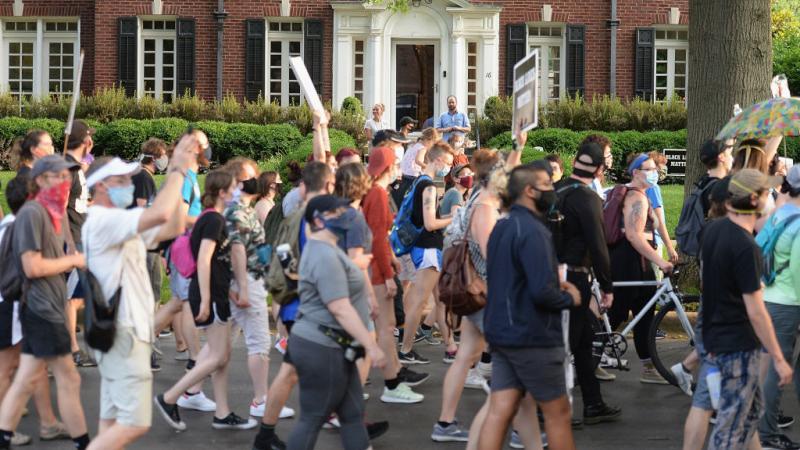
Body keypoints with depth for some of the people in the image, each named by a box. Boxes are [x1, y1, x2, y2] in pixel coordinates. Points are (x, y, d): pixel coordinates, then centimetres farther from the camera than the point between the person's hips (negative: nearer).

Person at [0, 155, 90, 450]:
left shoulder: (52, 213, 13)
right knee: (68, 380, -1)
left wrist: (75, 261, 5)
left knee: (27, 379, 9)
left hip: (46, 307, 9)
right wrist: (73, 261, -12)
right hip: (41, 308, -9)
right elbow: (33, 267, -20)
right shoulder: (32, 213, -15)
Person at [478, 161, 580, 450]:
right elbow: (542, 292, -26)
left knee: (499, 411, 4)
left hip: (502, 333, 8)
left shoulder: (502, 227, 11)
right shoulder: (532, 231, -18)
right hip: (533, 338, -8)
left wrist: (555, 285, 10)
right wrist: (570, 298, -7)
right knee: (557, 412, 5)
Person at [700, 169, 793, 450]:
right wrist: (778, 360, -17)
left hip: (716, 334, 9)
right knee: (731, 421, 1)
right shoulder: (747, 248, -25)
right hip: (738, 345, -9)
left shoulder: (713, 229, 1)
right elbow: (756, 312, -24)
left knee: (752, 408, 22)